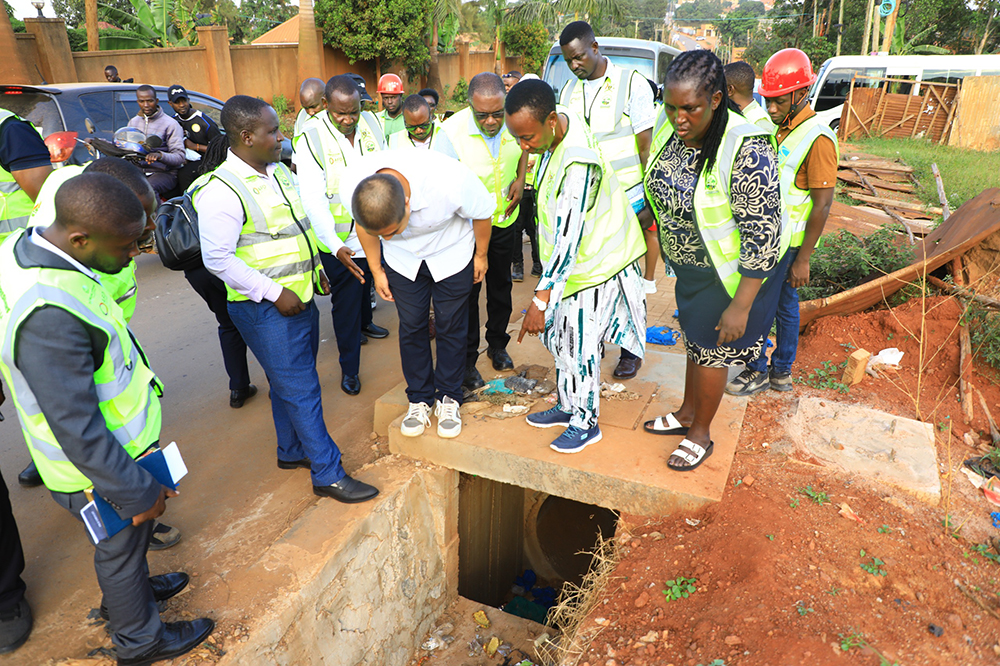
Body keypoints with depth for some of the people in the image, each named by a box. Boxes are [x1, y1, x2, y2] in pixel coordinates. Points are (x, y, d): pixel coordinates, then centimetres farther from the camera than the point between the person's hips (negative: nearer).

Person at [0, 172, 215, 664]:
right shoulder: (49, 315, -39)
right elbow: (78, 433, -32)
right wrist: (140, 492, -19)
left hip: (114, 443, 8)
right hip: (102, 470, -8)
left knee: (122, 544, 31)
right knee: (122, 547, 17)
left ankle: (130, 589, 58)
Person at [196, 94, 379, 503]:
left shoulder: (278, 171, 8)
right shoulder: (221, 192, -18)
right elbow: (218, 258, -19)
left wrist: (316, 268, 12)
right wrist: (274, 293, -20)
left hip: (300, 298, 8)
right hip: (266, 308, -8)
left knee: (291, 382, 19)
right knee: (300, 390, -2)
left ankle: (292, 451, 38)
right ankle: (328, 475, 9)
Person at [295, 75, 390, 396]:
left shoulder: (371, 123, -4)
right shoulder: (311, 138, -19)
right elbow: (313, 200, -24)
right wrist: (335, 246, -35)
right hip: (339, 240, -5)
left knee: (366, 282, 27)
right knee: (345, 302, 4)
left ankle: (365, 322, 56)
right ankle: (349, 367, 19)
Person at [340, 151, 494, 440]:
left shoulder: (451, 181, -40)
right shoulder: (351, 188, -30)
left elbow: (482, 213, -17)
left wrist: (481, 255, -2)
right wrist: (376, 270, 4)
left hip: (451, 252, -2)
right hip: (402, 258, 2)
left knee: (450, 325, 3)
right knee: (411, 325, 4)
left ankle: (449, 398, 22)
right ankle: (419, 399, 22)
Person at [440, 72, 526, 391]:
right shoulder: (452, 131, -25)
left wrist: (520, 179, -3)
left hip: (505, 218, 4)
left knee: (501, 284, 17)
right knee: (468, 290, 1)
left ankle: (498, 345, 38)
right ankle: (467, 360, 17)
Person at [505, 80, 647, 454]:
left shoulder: (578, 163, -33)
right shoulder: (558, 122, -6)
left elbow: (568, 237, -34)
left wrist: (540, 299, -32)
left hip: (591, 262, -9)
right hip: (565, 257, 9)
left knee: (577, 346, 2)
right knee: (559, 337, 18)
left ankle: (586, 423, 23)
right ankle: (568, 406, 36)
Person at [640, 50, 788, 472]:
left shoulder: (746, 151, -31)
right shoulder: (668, 128, -10)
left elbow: (763, 238, -27)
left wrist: (741, 305, -26)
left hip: (733, 271, -6)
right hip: (688, 263, 7)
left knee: (711, 350, 8)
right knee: (693, 338, 22)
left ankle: (701, 433, 31)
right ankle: (687, 414, 43)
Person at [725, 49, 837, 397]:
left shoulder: (817, 139, -19)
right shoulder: (780, 129, 8)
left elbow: (822, 205, -19)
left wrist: (802, 259, -19)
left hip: (788, 243, -8)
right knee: (784, 304, 17)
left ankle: (758, 371, 16)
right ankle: (782, 372, 29)